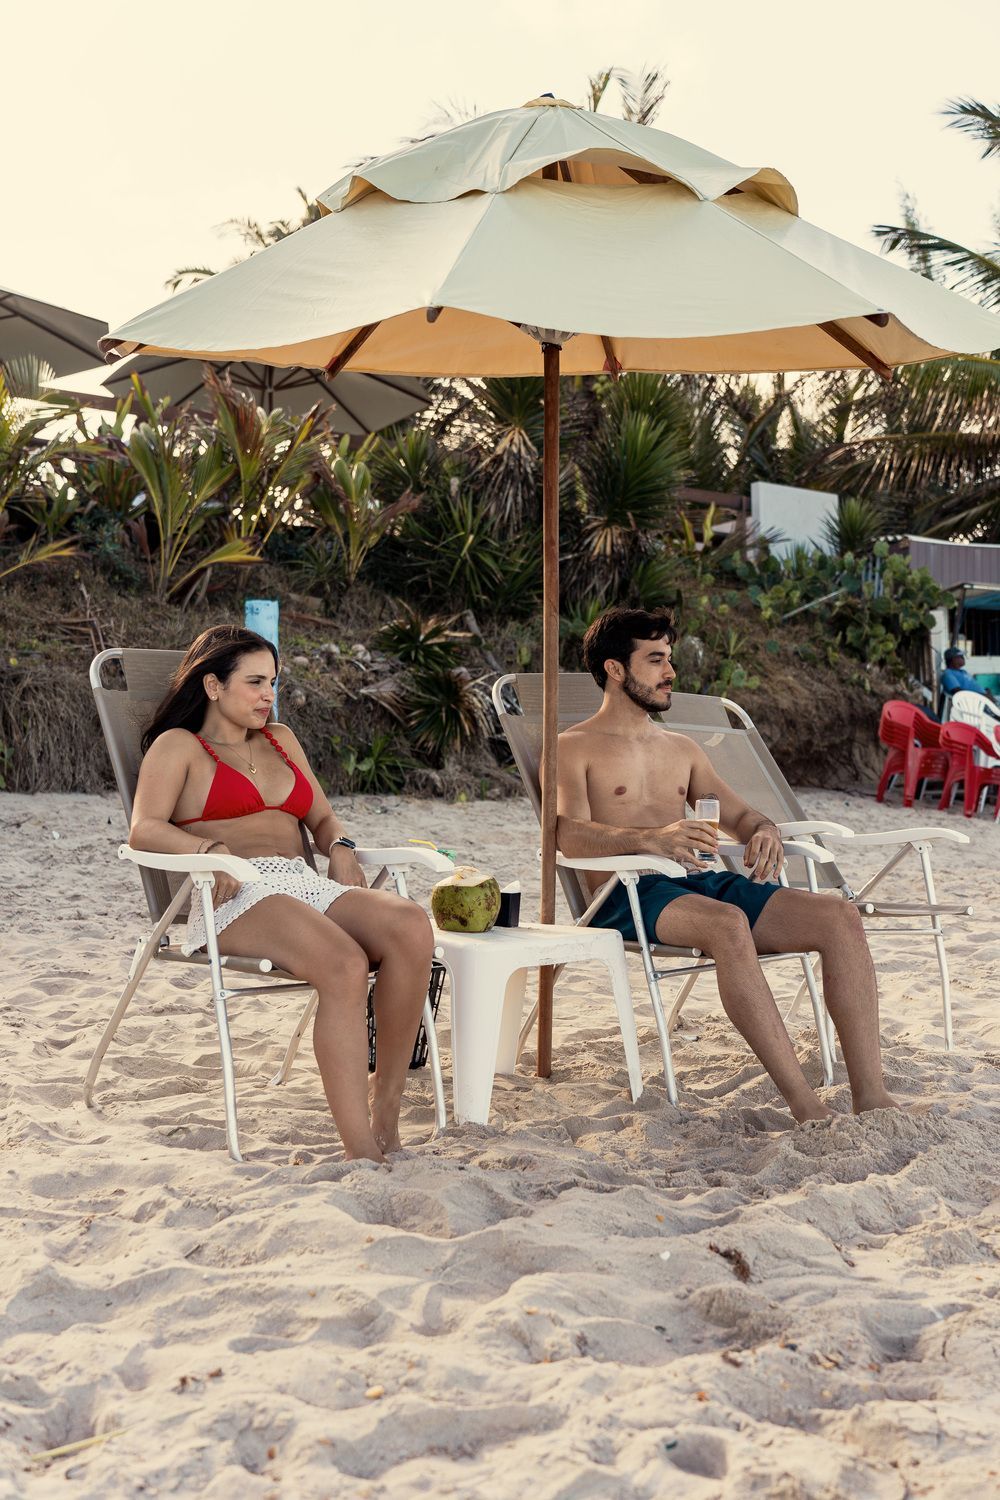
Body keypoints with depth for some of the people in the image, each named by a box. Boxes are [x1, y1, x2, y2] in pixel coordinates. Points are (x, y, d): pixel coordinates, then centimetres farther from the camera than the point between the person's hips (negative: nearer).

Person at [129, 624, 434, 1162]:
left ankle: (385, 1108, -22)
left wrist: (339, 847, 8)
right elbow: (144, 829, -2)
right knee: (344, 964, -37)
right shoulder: (179, 746, 13)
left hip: (305, 884, 6)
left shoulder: (281, 740, 31)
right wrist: (212, 849, -22)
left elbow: (322, 818, 32)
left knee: (411, 927, -29)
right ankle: (361, 1152, -38)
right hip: (237, 896, -5)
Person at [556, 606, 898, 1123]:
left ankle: (871, 1097, -23)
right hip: (631, 893, -6)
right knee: (729, 925, -39)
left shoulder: (682, 749, 27)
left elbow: (738, 813, 24)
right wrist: (651, 839, -30)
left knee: (840, 917, -18)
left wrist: (762, 830, -3)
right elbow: (570, 834, -11)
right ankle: (806, 1106, -38)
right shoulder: (574, 747, 6)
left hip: (707, 881, 6)